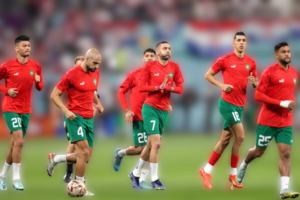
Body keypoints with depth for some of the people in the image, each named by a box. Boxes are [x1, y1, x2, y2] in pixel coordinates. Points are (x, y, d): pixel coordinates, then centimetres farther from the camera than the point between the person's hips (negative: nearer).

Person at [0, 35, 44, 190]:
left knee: (14, 145, 11)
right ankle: (16, 179, -12)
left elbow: (39, 87, 15)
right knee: (19, 142, -18)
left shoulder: (35, 66, 6)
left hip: (26, 110, 5)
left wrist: (38, 81, -8)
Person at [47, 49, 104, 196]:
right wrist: (66, 111, -21)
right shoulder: (72, 75, -12)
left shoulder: (95, 74, 9)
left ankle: (55, 159, 28)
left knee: (85, 158, 7)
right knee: (84, 152, -17)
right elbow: (54, 95, -8)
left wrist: (98, 103, 10)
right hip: (75, 117, -7)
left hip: (89, 118, 7)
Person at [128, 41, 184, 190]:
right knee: (156, 143, -14)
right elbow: (141, 87, -8)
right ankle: (154, 179, -7)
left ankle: (136, 174, 30)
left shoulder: (174, 67, 7)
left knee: (150, 145, 13)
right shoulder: (149, 67, -5)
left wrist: (170, 88, -14)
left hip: (164, 110, 5)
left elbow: (180, 88, 7)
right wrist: (158, 87, -19)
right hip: (150, 108, -5)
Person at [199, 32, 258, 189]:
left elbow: (257, 84, 17)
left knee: (225, 140, 8)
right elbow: (208, 75, 3)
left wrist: (254, 82, -7)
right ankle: (233, 174, -1)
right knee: (240, 136, -13)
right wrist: (222, 85, -12)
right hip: (227, 103, -6)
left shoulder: (251, 63, 9)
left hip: (240, 105, 6)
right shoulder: (225, 60, -4)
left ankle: (207, 171, 18)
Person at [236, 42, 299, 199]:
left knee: (285, 154, -9)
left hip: (285, 122, 4)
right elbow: (258, 95, -17)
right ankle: (244, 165, 44)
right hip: (267, 120, -4)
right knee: (259, 151, 12)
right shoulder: (270, 72, -11)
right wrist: (281, 103, -22)